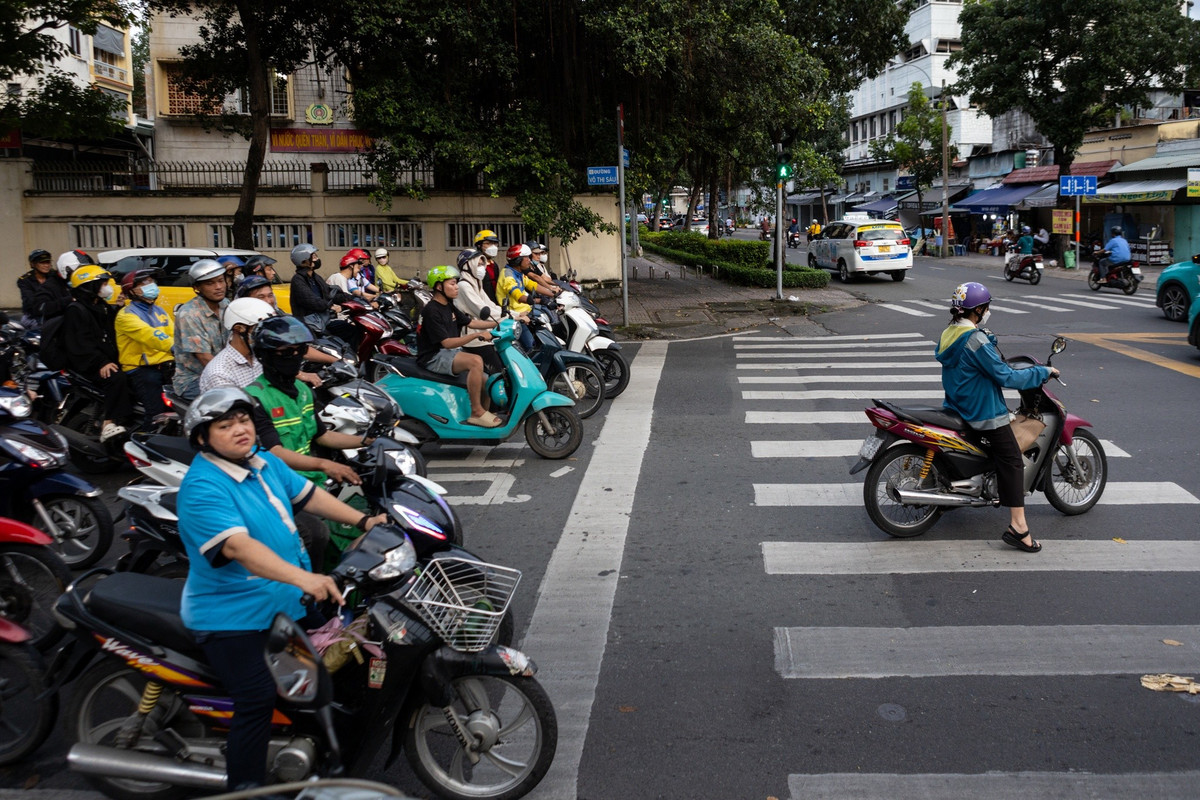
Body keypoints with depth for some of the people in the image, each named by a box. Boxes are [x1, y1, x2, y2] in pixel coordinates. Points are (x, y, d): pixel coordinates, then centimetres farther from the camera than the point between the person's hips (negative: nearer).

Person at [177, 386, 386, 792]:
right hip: (231, 616, -9)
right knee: (258, 697, -21)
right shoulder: (203, 489, -23)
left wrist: (364, 520, 1)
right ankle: (245, 784, -8)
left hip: (287, 600, 9)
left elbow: (307, 494, 12)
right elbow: (237, 546, -37)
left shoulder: (263, 461, 3)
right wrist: (302, 577, -50)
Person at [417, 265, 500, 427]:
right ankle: (477, 412, -23)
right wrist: (477, 335, -29)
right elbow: (447, 342, -23)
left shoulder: (448, 306, 12)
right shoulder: (431, 311, -17)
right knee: (476, 361, -30)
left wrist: (499, 323, 6)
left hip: (451, 352, 10)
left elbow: (470, 322, 16)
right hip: (434, 357, -10)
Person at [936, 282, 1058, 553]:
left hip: (957, 407, 10)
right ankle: (1018, 528, -15)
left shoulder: (948, 335, 7)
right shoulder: (976, 340, -22)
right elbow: (1006, 377, -21)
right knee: (1012, 461, -10)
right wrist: (1043, 372, -11)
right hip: (985, 414, -10)